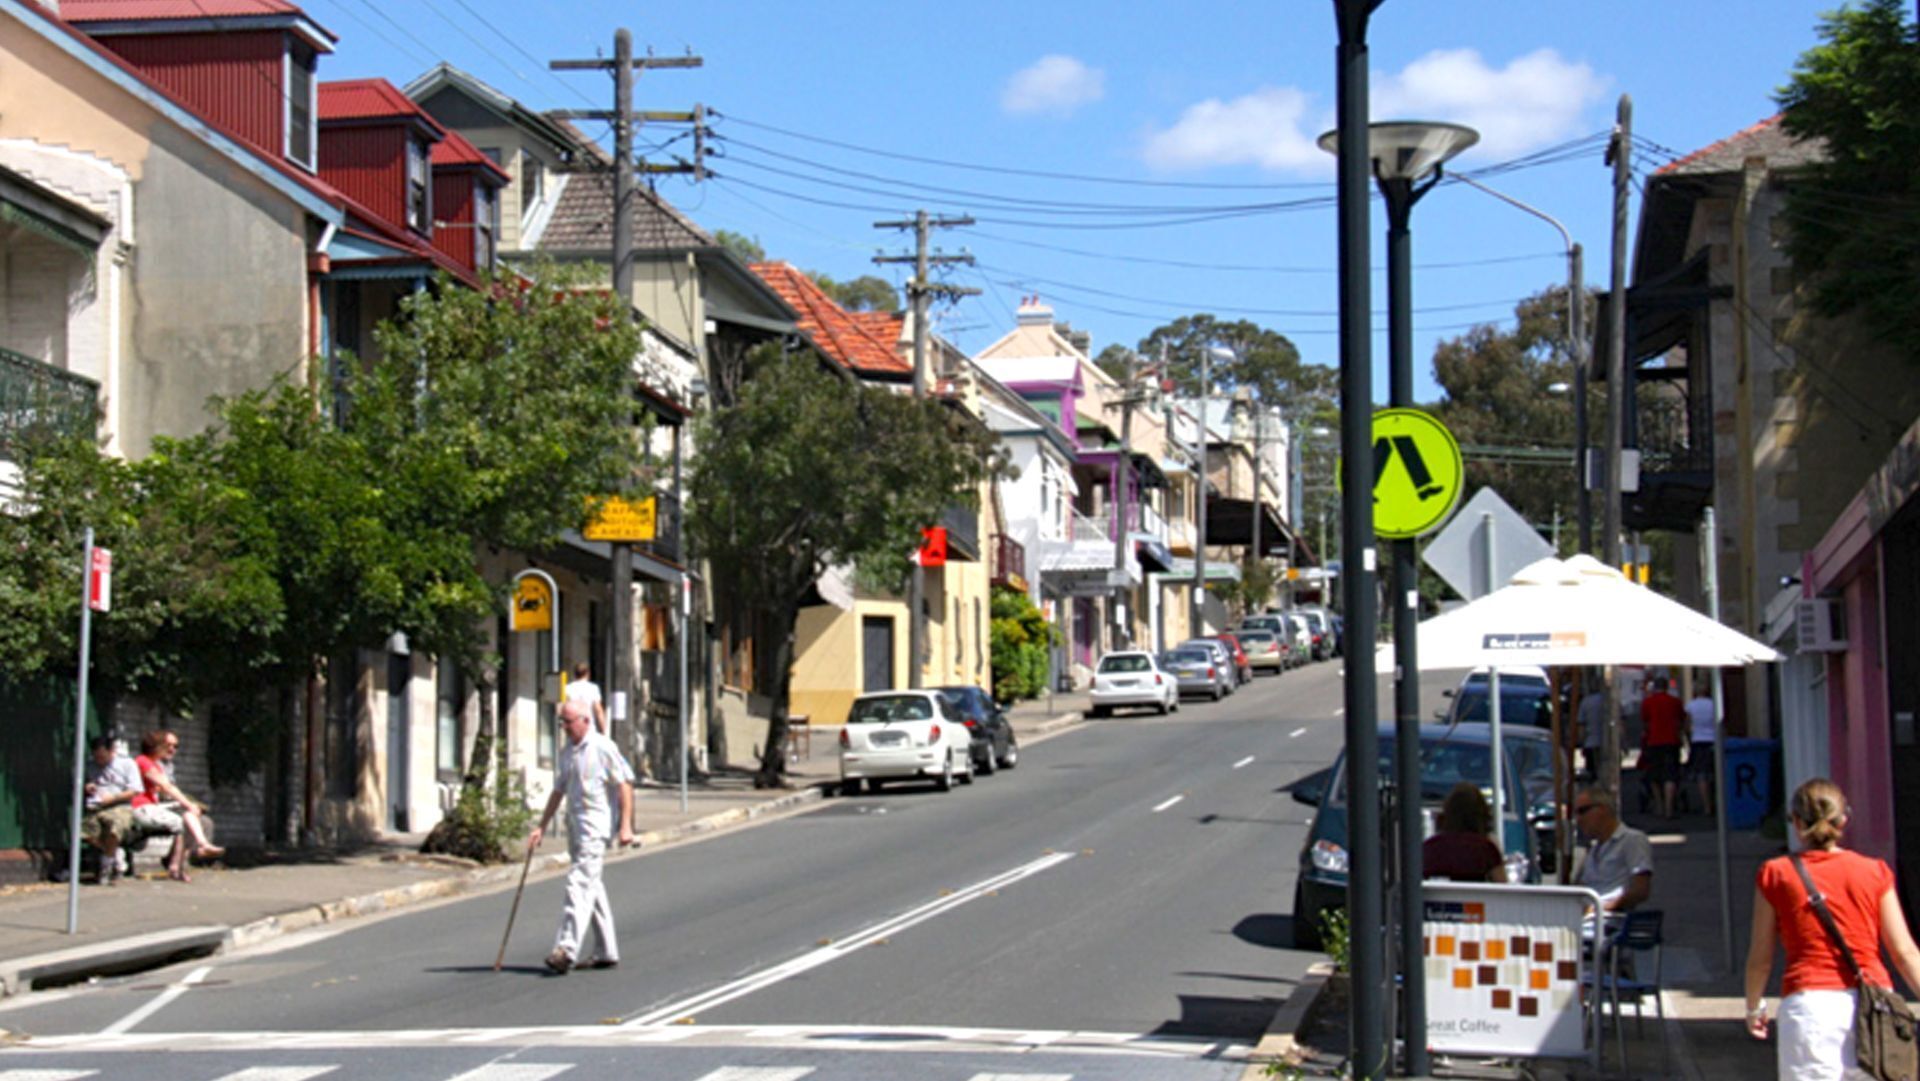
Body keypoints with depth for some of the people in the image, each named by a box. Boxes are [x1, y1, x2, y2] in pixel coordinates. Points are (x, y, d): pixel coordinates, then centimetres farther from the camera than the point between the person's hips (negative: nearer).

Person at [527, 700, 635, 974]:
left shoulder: (603, 747, -8)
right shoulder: (566, 752, 14)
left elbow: (625, 784, -9)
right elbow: (558, 791, 20)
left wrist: (626, 825, -14)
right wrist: (541, 827, 16)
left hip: (595, 825, -8)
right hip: (574, 825, 8)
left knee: (579, 883, -16)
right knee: (592, 887, 10)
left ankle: (567, 949, -23)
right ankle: (608, 951, 16)